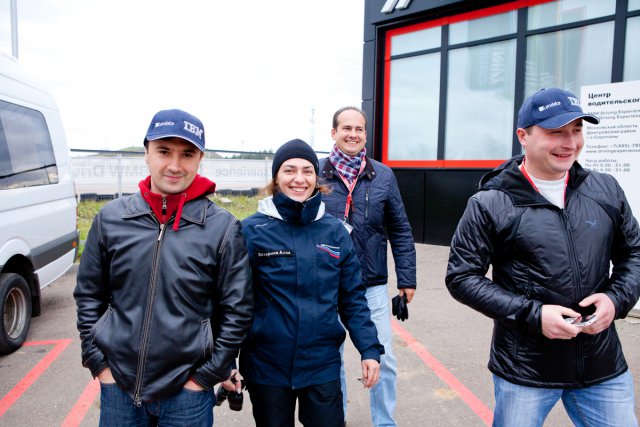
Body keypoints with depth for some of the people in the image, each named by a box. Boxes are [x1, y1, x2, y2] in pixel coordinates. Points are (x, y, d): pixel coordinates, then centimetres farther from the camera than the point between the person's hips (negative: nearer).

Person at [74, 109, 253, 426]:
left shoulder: (223, 228, -10)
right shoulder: (110, 218, -2)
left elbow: (237, 310, -6)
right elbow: (88, 295, 7)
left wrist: (206, 376, -6)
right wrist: (98, 362, 2)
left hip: (187, 392, -2)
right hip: (117, 386, 3)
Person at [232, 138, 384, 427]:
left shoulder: (334, 231, -1)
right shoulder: (252, 230, -8)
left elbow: (352, 298, 4)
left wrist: (369, 348, -3)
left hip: (322, 364, 2)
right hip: (266, 367, -1)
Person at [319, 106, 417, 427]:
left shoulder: (383, 176, 1)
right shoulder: (317, 175, -3)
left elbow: (400, 232, 5)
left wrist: (406, 279, 2)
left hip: (372, 286, 1)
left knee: (383, 359, 8)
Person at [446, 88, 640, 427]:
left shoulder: (606, 191, 2)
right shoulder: (490, 205, -11)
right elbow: (461, 277, -10)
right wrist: (532, 314, -17)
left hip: (604, 368, 4)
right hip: (523, 371, -3)